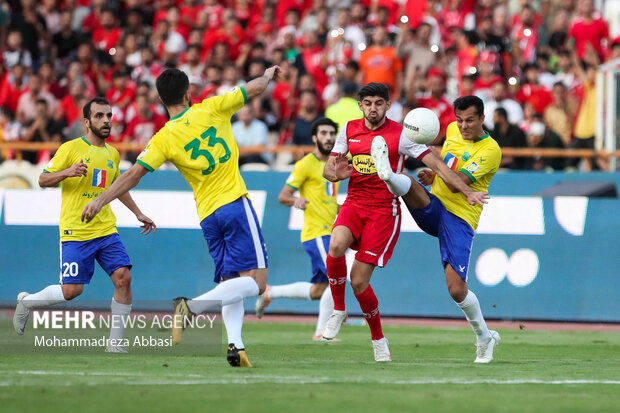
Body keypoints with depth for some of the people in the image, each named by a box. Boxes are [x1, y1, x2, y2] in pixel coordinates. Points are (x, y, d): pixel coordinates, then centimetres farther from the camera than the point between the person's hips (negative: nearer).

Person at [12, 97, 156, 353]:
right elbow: (43, 180, -4)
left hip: (106, 229, 5)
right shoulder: (71, 148, -5)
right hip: (75, 233, -5)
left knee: (123, 278, -12)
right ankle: (26, 302, 19)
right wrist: (67, 172, -22)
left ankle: (115, 343, -2)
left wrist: (138, 213, 30)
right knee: (72, 290, -10)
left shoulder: (112, 154, 14)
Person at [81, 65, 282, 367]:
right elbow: (255, 88, 8)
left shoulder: (163, 139, 2)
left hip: (208, 216, 4)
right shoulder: (210, 110, -1)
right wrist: (268, 75, 29)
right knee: (254, 281, -9)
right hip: (235, 204, -4)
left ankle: (235, 344, -8)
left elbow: (134, 173, -6)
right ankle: (193, 306, -29)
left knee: (231, 283, 13)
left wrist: (100, 200, -2)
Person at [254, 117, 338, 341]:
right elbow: (283, 196, -8)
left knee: (318, 290, 9)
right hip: (316, 233, -8)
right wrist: (296, 200, -28)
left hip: (329, 233, 8)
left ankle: (270, 293, 26)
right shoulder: (306, 164, -6)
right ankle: (321, 332, -12)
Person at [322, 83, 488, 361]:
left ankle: (378, 339, 13)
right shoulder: (349, 129, 8)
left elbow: (435, 164, -5)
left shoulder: (400, 135, -5)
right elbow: (328, 169, 14)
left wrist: (467, 191, -13)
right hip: (354, 204, 3)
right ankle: (338, 311, -5)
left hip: (384, 210, -3)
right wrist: (336, 173, -11)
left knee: (359, 281, -10)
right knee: (336, 246, -30)